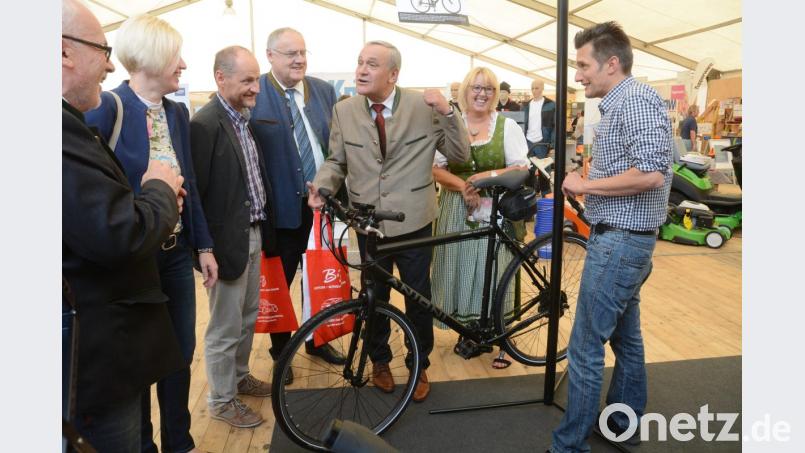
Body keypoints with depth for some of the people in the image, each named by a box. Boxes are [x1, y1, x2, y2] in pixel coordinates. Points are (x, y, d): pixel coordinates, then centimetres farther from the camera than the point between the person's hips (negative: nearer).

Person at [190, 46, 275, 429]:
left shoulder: (244, 118, 8)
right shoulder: (205, 125, -18)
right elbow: (196, 193, -19)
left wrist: (265, 228, 12)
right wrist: (208, 249, -17)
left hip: (254, 234, 8)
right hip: (228, 240, -8)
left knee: (248, 316, 22)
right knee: (225, 327, 7)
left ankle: (239, 376, 42)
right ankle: (221, 400, 25)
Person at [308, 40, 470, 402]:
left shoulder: (423, 107, -8)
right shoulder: (344, 111, -2)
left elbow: (460, 155, -8)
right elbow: (337, 161, 5)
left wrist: (447, 112, -22)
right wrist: (322, 186, -15)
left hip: (414, 222, -1)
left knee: (418, 298, 11)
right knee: (374, 297, 17)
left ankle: (420, 366, 34)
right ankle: (379, 361, 40)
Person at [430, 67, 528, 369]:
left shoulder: (507, 126, 3)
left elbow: (521, 169, -2)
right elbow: (436, 169, 2)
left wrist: (488, 176, -18)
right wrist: (462, 185, -16)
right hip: (457, 210, 2)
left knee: (493, 270, -1)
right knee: (460, 267, 4)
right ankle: (467, 327, 22)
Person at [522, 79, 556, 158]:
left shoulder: (551, 105, -2)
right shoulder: (526, 106, 11)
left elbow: (556, 125, -5)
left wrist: (553, 144, -14)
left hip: (543, 143, -4)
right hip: (528, 142, 4)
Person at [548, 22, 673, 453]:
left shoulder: (636, 99, -16)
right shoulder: (619, 104, 16)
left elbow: (650, 173, -27)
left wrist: (585, 184, -17)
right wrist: (585, 186, 7)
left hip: (619, 242, -11)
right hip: (624, 239, 11)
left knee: (584, 349, -3)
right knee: (626, 339, 20)